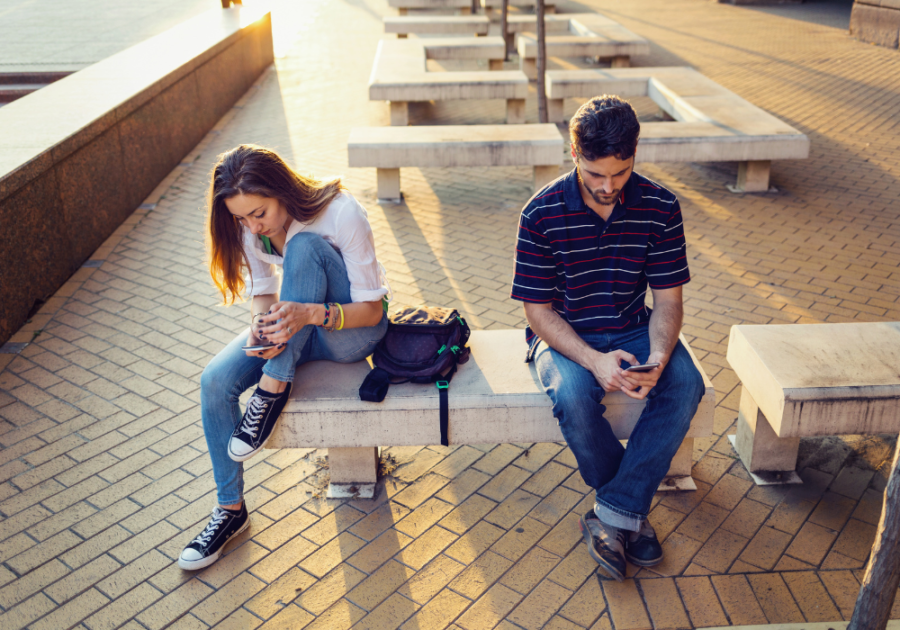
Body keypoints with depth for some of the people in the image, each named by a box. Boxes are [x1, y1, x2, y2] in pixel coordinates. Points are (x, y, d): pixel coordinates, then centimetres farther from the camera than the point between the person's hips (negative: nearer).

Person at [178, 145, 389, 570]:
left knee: (304, 245, -33)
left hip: (355, 330, -5)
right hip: (294, 324, 5)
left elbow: (372, 310, -23)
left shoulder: (342, 214, -27)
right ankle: (231, 509, -1)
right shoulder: (250, 228, -11)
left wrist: (311, 313, -42)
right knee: (215, 381, -19)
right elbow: (263, 291, 0)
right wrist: (261, 324, -24)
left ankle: (273, 390, -24)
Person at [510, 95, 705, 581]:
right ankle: (632, 514, -9)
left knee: (686, 385, -27)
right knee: (573, 395, -34)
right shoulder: (542, 213, -15)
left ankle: (613, 515, -19)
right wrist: (594, 360, -27)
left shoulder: (659, 206, -8)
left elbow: (668, 299, -4)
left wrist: (658, 357, -25)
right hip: (565, 336, -2)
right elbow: (539, 310, -12)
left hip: (635, 331, 3)